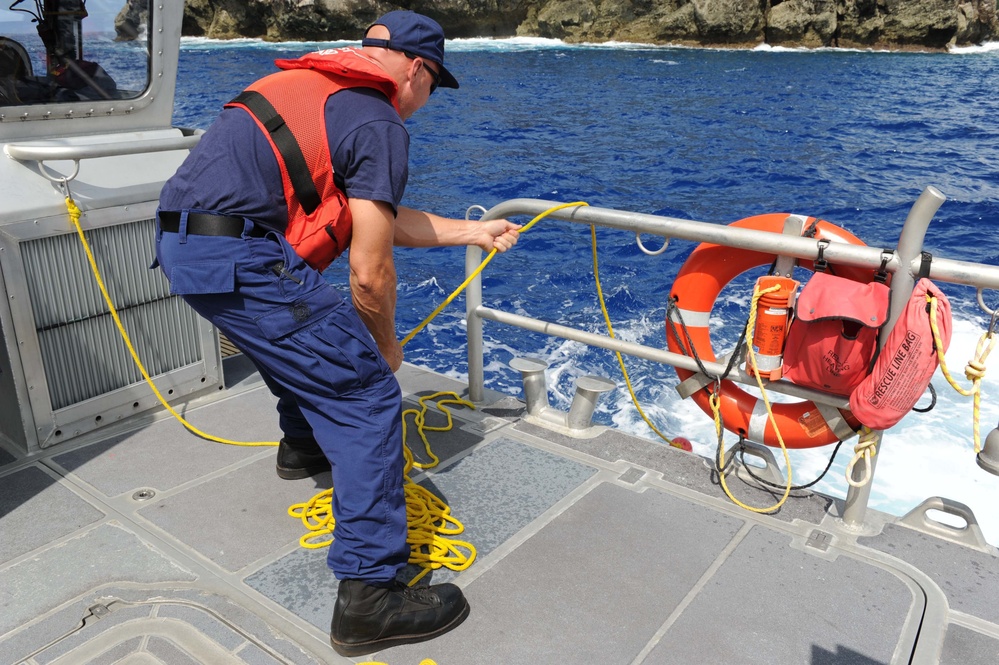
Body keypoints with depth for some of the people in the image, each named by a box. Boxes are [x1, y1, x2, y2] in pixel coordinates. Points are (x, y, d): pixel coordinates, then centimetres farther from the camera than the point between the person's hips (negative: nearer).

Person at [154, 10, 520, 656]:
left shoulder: (325, 88, 21)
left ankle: (304, 445, 56)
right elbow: (370, 275, -9)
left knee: (301, 336, 35)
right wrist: (386, 347, 10)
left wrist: (475, 231, 29)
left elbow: (381, 217, 23)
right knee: (368, 395, -6)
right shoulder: (381, 125, -6)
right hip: (237, 257, -10)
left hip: (181, 239, 10)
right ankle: (370, 593, -4)